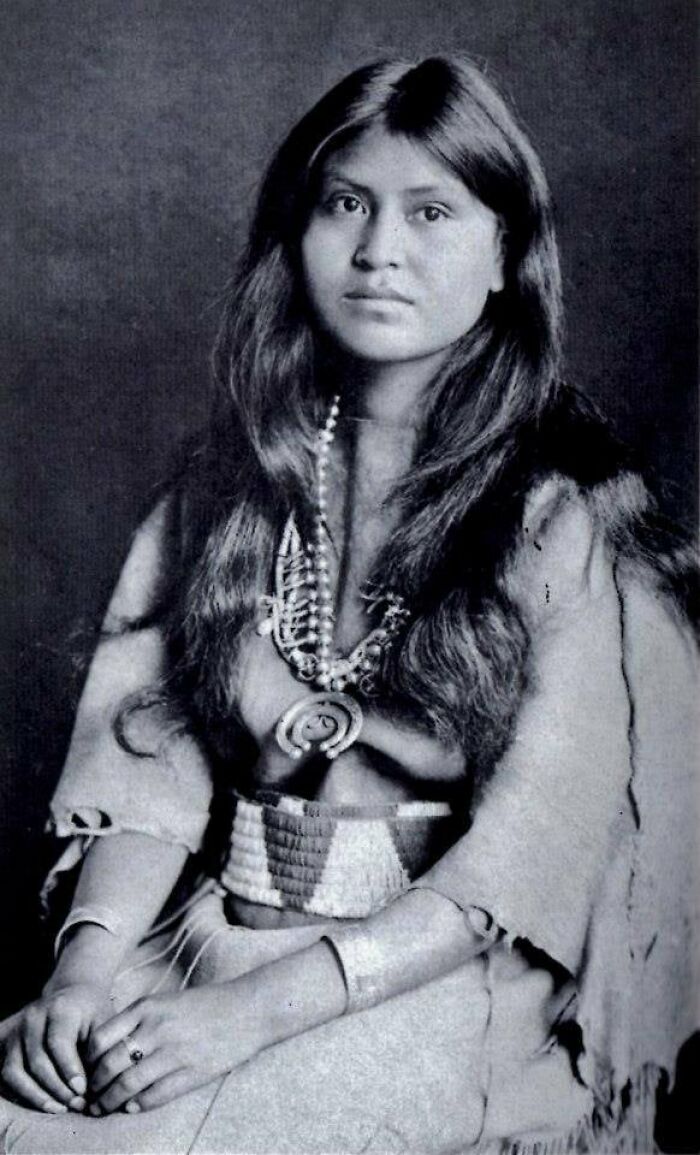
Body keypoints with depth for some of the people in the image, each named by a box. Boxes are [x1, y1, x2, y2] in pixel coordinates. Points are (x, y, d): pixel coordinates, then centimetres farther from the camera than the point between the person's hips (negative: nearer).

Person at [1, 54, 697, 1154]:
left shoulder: (576, 512, -6)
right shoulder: (231, 481, 8)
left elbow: (527, 856, -12)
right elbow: (148, 755, 4)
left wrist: (260, 1008, -20)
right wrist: (89, 961, -13)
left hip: (451, 978, -3)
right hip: (217, 934, 4)